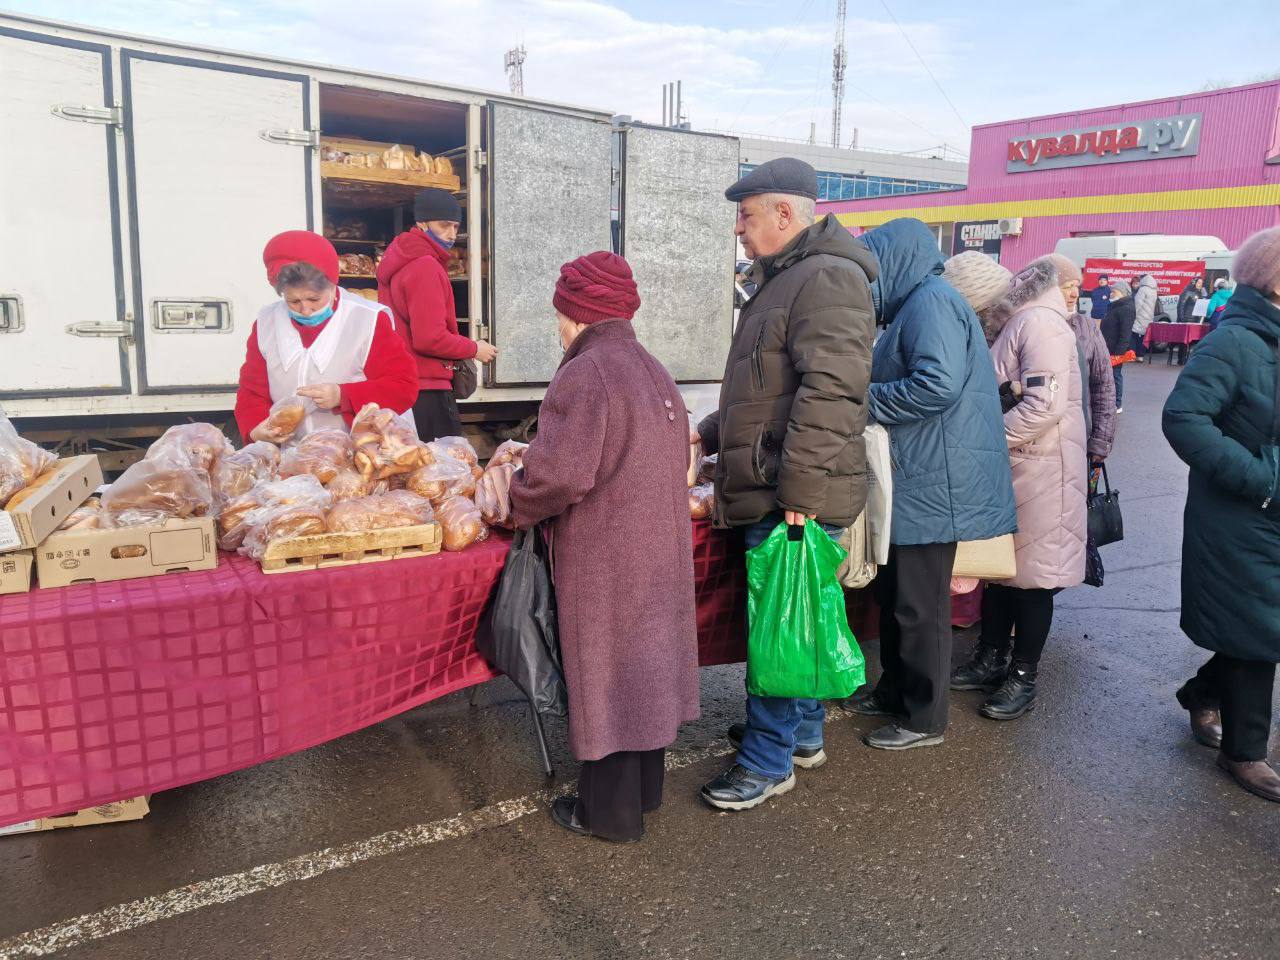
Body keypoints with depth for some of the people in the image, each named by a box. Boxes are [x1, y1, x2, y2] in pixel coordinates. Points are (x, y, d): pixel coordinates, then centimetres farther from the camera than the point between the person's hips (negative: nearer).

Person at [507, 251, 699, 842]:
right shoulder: (654, 372, 9)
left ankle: (611, 811, 19)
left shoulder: (584, 374, -17)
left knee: (604, 671, 5)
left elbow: (561, 473, -24)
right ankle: (644, 788, 34)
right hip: (660, 548, 8)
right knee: (645, 662, 18)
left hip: (602, 557, -8)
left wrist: (520, 505, -5)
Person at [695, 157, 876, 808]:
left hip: (794, 501, -10)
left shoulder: (826, 278, -15)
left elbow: (830, 393, -25)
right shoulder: (785, 281, 19)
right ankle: (802, 735, 33)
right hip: (771, 493, 10)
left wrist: (799, 492, -27)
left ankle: (768, 762, 13)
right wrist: (710, 433, 22)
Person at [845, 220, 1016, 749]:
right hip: (913, 480, 10)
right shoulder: (914, 305, 17)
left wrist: (864, 400, -17)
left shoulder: (931, 301, -15)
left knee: (920, 605, 1)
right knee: (894, 592, 19)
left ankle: (923, 718, 15)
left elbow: (939, 384, -28)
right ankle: (893, 691, 34)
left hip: (931, 483, -10)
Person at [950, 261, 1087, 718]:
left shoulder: (1039, 322, -16)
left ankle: (1023, 678, 15)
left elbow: (1046, 404, -24)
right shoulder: (1012, 325, 12)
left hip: (1039, 471, -9)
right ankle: (991, 660, 30)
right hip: (1007, 469, 9)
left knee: (1031, 576, 3)